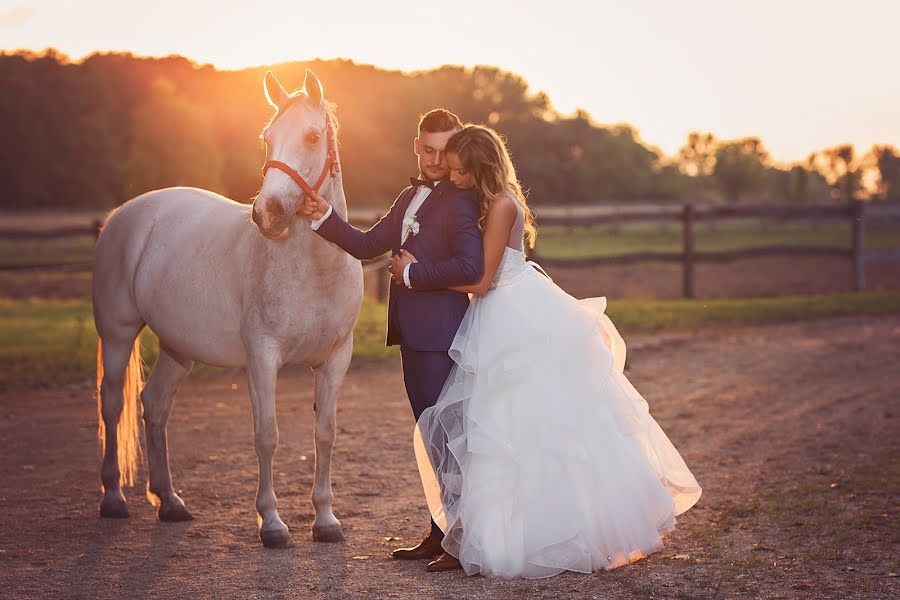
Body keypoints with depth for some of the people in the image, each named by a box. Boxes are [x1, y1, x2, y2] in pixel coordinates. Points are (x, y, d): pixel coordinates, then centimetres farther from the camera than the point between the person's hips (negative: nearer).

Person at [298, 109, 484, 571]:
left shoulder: (460, 201, -11)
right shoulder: (410, 197, 18)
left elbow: (471, 266, -24)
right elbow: (368, 245, 17)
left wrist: (412, 276, -15)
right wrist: (325, 219, 3)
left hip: (439, 332, -9)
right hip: (413, 331, 9)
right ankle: (441, 534, 22)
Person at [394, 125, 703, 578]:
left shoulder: (502, 205, -17)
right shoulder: (478, 203, 10)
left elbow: (480, 280, -18)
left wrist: (418, 270, -14)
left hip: (521, 324, -9)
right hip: (500, 324, 9)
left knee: (539, 426, -4)